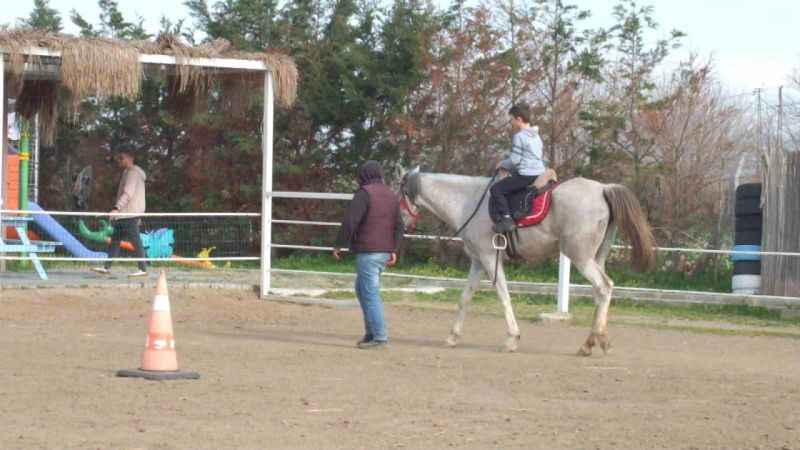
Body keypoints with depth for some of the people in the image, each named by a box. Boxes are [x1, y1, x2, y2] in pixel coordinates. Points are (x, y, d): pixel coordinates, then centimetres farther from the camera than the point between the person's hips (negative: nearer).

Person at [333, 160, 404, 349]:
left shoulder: (364, 194, -11)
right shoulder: (392, 196, 14)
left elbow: (350, 222, -17)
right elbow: (399, 226, 17)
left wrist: (339, 245, -8)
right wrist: (394, 249, 19)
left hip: (367, 252, -8)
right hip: (385, 252, 8)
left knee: (370, 293, -5)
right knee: (361, 288, 20)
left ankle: (379, 336, -8)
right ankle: (371, 331, 18)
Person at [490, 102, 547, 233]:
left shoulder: (519, 136, -11)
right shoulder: (536, 136, 18)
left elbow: (514, 160, -14)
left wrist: (502, 164, 4)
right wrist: (507, 163, 26)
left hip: (526, 175, -10)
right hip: (540, 172, 10)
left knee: (496, 189, -8)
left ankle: (507, 219, -18)